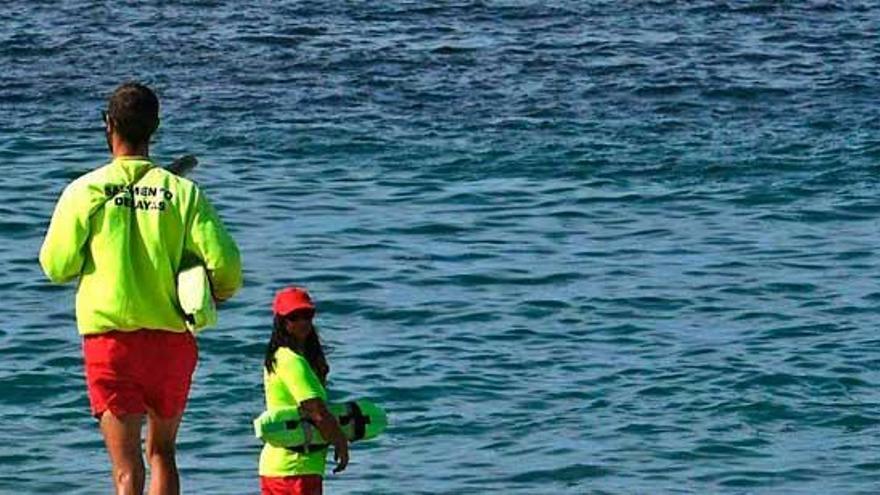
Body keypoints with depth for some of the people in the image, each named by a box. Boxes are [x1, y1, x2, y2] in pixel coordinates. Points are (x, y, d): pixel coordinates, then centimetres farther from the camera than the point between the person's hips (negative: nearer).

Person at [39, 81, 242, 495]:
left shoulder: (85, 191, -5)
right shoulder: (182, 192, -3)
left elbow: (56, 267, 0)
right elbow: (225, 266, -8)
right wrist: (210, 298, 14)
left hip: (109, 337, -1)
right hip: (171, 340, 1)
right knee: (162, 452, 20)